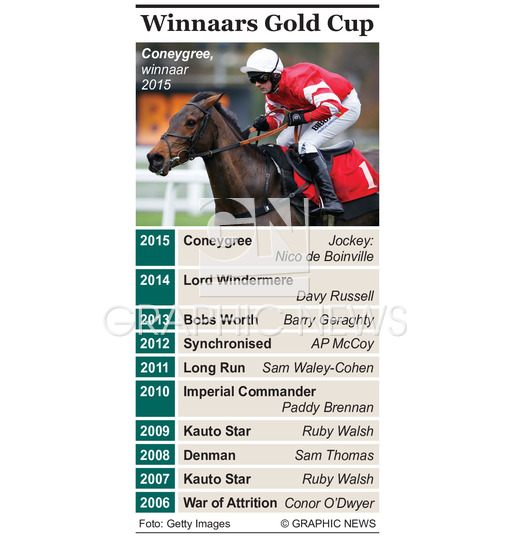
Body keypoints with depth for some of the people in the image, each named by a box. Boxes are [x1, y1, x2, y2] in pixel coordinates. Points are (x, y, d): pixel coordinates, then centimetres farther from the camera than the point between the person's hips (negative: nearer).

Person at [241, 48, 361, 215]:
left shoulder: (298, 81, -35)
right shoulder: (272, 90, -6)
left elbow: (332, 106, -42)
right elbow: (276, 116, 7)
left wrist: (303, 117, -33)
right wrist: (265, 123, -16)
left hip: (345, 105, -10)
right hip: (318, 106, 10)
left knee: (306, 145, -24)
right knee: (283, 143, 7)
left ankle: (330, 200, -26)